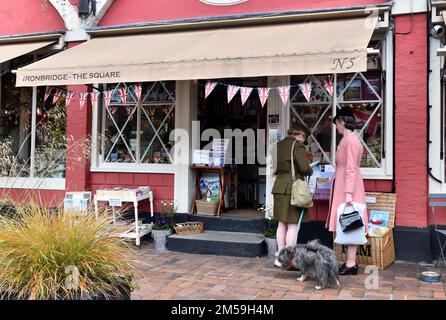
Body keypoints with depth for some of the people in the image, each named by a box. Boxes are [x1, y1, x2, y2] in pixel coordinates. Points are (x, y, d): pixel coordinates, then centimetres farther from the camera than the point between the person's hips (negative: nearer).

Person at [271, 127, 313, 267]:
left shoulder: (279, 145, 13)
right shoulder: (298, 145, -9)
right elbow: (305, 168, -16)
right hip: (293, 187, -7)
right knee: (293, 225, -2)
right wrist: (310, 171, 4)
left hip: (279, 186, 8)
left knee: (282, 223, 13)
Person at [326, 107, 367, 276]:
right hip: (343, 185, 10)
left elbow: (351, 168, -20)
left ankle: (351, 264, 0)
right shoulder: (348, 138, 16)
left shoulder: (350, 139, -14)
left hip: (348, 186, -10)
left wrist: (348, 192, -24)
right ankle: (350, 262, 18)